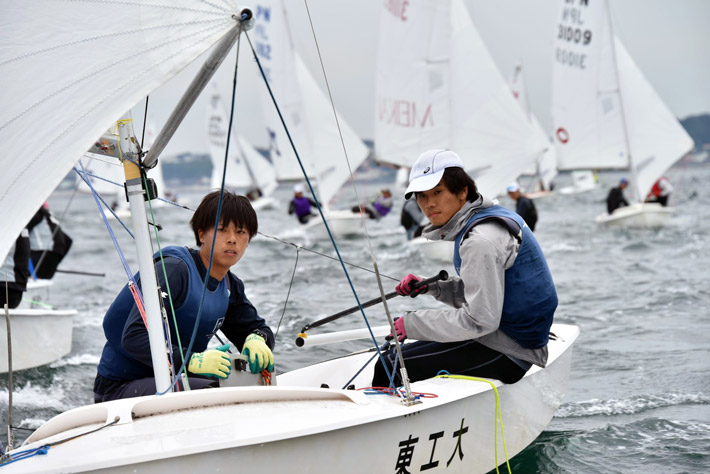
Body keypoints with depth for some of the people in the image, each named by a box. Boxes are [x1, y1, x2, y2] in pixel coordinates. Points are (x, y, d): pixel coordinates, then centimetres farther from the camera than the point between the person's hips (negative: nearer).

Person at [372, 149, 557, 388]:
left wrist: (412, 323, -16)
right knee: (393, 354, 19)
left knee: (389, 368, -13)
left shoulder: (482, 239, -21)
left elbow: (479, 320, -24)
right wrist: (429, 286, 4)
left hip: (507, 355, -11)